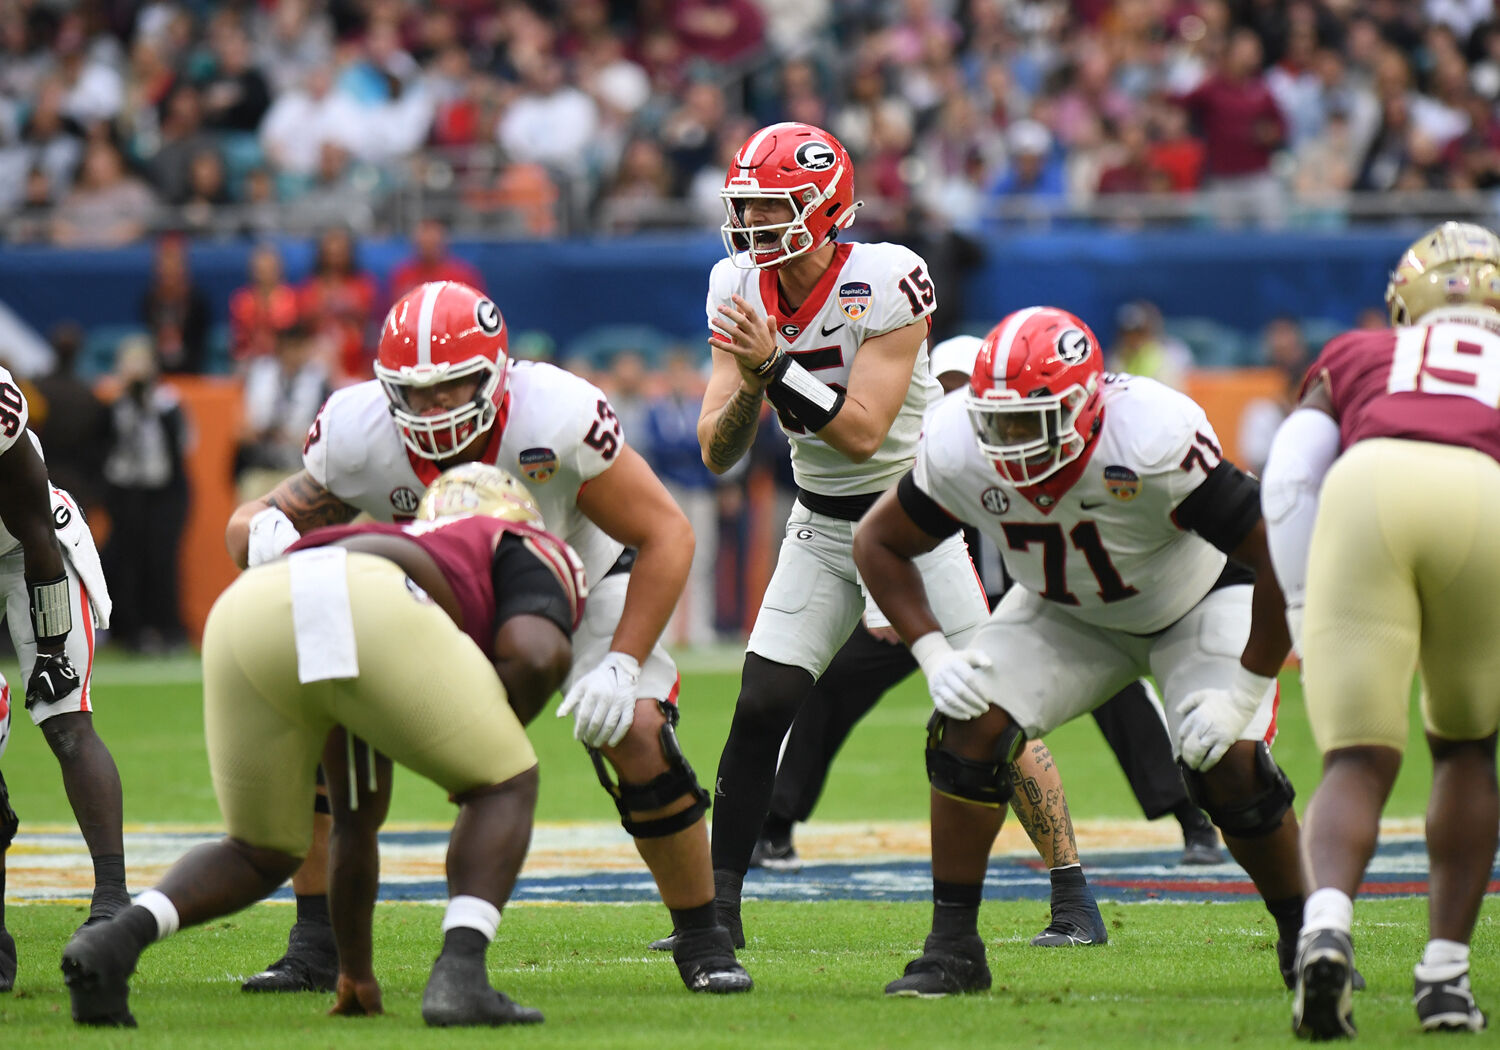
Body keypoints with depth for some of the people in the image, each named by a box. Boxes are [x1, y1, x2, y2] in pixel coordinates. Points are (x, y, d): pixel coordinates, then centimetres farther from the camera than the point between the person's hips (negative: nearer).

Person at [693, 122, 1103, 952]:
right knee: (759, 713, -6)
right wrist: (749, 387, -26)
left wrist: (775, 364, -35)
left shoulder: (885, 284, -21)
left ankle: (1073, 893, 3)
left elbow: (863, 432, -27)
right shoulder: (741, 291, -4)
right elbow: (716, 453, -6)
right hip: (821, 528, 5)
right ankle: (716, 907, 2)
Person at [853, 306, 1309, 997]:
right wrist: (933, 654, -18)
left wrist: (1246, 692, -31)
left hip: (1201, 603, -4)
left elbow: (1282, 557, -34)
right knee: (972, 724, -18)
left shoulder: (1155, 443, -40)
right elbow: (879, 543, -6)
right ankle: (953, 947, -6)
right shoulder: (960, 451, -26)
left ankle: (1302, 937, 1)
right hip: (1069, 613, 4)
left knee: (1230, 766, -23)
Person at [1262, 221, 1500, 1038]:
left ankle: (1327, 921, -29)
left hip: (1368, 487, 0)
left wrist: (1304, 612, 20)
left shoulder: (1358, 357, 36)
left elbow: (1290, 477, 20)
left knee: (1357, 762, 1)